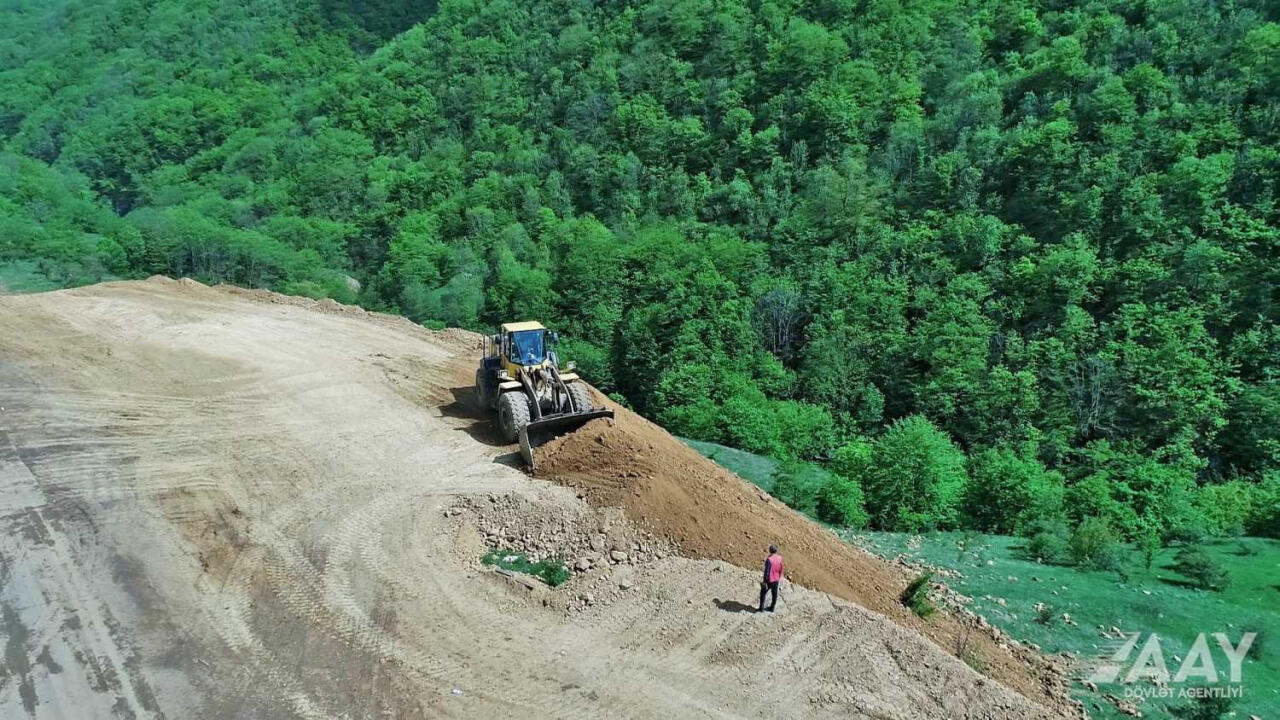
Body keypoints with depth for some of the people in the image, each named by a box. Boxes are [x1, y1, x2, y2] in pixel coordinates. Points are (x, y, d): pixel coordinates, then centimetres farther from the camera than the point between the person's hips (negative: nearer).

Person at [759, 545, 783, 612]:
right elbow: (781, 569, 7)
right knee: (774, 594, 17)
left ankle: (761, 608, 12)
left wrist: (764, 581, -13)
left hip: (769, 580, -6)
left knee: (763, 593, 9)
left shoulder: (769, 560, -24)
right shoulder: (779, 558, -4)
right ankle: (772, 608, 28)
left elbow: (766, 571, -21)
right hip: (776, 580, 6)